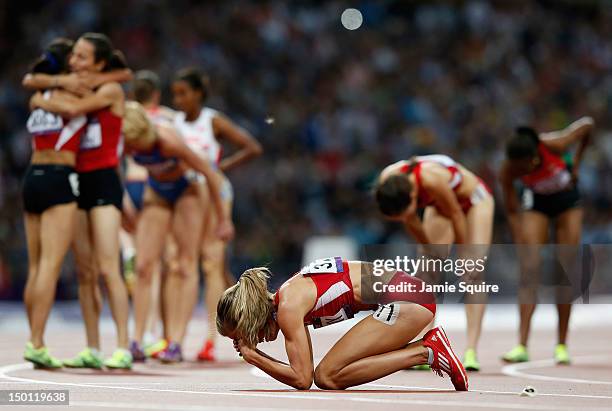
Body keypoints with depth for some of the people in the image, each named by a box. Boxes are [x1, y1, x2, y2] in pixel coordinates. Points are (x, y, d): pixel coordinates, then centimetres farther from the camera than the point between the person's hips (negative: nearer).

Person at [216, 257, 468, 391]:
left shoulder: (288, 308, -14)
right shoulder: (285, 295, 14)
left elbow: (301, 380, -15)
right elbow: (302, 369, 17)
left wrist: (252, 357, -6)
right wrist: (253, 354, 8)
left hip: (405, 298, -10)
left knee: (326, 377, -10)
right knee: (326, 373, 16)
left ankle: (426, 353, -10)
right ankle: (428, 346, 8)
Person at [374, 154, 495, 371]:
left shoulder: (431, 179, -45)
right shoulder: (387, 181, -27)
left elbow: (456, 214, -27)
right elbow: (411, 222, -10)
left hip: (473, 200, -5)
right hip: (439, 205, 5)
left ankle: (471, 351, -19)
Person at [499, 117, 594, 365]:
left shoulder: (554, 145, -34)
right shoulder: (508, 172, -29)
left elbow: (587, 124, -16)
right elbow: (512, 211, -17)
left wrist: (577, 162, -10)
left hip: (567, 199, 0)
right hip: (536, 203, 0)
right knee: (530, 270, -16)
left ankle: (562, 345, 5)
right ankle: (522, 346, -21)